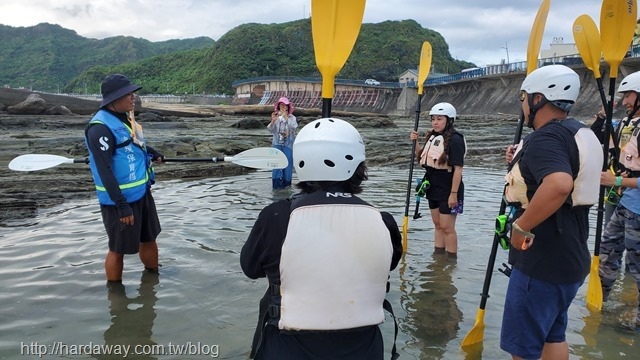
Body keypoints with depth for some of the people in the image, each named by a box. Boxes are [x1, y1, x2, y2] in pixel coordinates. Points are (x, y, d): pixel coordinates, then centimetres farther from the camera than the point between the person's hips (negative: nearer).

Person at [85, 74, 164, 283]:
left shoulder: (124, 116, 5)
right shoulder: (101, 127, -22)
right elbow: (104, 171, -24)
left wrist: (150, 153, 25)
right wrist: (121, 205, -26)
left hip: (142, 192, 9)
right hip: (120, 199, -9)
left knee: (149, 238, 21)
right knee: (118, 248, 6)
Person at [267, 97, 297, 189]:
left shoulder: (292, 117, -2)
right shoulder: (276, 117, 3)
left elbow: (294, 127, -21)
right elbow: (270, 129, -3)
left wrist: (286, 117, -28)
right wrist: (273, 121, -22)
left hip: (288, 144, -1)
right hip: (277, 143, 2)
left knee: (287, 162, 1)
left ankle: (286, 181, 12)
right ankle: (277, 182, 6)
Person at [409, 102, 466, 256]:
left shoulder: (454, 139, -16)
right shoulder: (432, 137, 8)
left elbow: (458, 168, -19)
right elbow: (421, 159, 17)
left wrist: (454, 193, -21)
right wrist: (414, 143, 1)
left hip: (448, 191, -8)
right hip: (433, 189, 8)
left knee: (447, 227, -1)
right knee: (437, 225, 17)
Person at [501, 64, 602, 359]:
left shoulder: (545, 137, -21)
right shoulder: (580, 133, 10)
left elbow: (559, 185, -39)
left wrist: (521, 226, -28)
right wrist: (522, 162, 15)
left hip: (542, 259, -10)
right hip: (568, 256, 10)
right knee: (553, 334, 23)